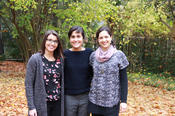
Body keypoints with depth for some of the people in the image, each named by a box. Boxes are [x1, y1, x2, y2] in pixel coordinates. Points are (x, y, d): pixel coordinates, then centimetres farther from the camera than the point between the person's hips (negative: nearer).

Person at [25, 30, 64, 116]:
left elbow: (62, 82, 8)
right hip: (41, 104, -3)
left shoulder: (60, 60, 3)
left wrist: (63, 101, 4)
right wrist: (31, 107, -12)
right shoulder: (35, 59, -8)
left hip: (58, 103, 4)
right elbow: (28, 84, -9)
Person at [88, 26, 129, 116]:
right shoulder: (93, 55, 2)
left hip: (112, 102, -2)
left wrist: (123, 100, -7)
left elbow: (123, 80, -4)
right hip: (95, 100, 3)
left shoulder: (119, 55, -6)